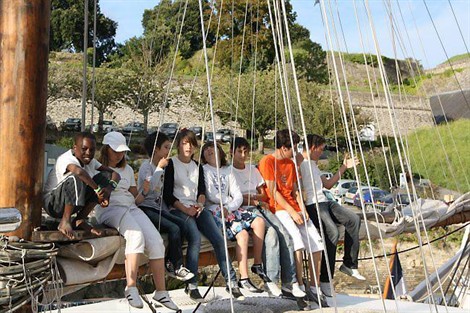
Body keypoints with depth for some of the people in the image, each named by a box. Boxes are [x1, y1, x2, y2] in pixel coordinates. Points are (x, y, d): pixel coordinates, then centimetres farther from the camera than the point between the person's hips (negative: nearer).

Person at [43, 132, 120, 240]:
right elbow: (79, 171, -48)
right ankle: (65, 221, -19)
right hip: (52, 203, -7)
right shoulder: (65, 159, -23)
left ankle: (80, 220, -3)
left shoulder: (91, 161, 0)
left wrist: (109, 187, -28)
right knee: (76, 178, -34)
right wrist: (98, 190, -39)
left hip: (73, 205, 8)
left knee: (102, 178, -8)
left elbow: (114, 174, -6)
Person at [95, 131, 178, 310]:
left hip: (131, 208, 6)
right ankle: (131, 288, -27)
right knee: (136, 235, -34)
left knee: (156, 240, -19)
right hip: (109, 209, -5)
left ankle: (161, 292, -14)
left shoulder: (127, 169, 26)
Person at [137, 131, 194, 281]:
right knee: (174, 228, -24)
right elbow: (151, 186, -22)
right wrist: (160, 168, -11)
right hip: (146, 208, -7)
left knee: (181, 223, -17)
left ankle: (170, 263, -11)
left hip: (158, 208, 7)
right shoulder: (146, 165, -3)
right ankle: (177, 267, -12)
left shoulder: (162, 168, 20)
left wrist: (166, 211, 8)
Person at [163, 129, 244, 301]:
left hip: (197, 208, 5)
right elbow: (167, 194, -3)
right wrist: (185, 209, -14)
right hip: (178, 209, -5)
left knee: (218, 238, -17)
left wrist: (200, 203, -7)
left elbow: (202, 190, 15)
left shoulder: (198, 167, 22)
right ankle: (191, 285, -22)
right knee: (195, 238, -32)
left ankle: (231, 282, -12)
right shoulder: (171, 164, 4)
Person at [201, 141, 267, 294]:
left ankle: (258, 264, -7)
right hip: (213, 211, -5)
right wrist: (228, 200, 4)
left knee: (259, 221, -18)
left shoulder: (227, 171, 22)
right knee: (242, 232, -27)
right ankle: (243, 278, -25)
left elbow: (238, 196, 11)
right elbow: (211, 196, -5)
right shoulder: (204, 170, 7)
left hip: (231, 209, 6)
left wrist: (229, 207, -8)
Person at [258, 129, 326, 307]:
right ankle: (300, 287, -20)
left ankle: (315, 288, -2)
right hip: (277, 209, -7)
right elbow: (273, 191, -10)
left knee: (316, 241, -10)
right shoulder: (267, 162, -4)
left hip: (295, 209, 7)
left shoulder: (291, 164, 21)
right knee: (297, 238, -29)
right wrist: (292, 212, -13)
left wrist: (303, 210, 2)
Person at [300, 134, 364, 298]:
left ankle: (349, 264, 2)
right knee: (333, 232, -28)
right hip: (311, 205, -9)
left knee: (354, 219, -6)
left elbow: (327, 184, 31)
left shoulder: (313, 165, 26)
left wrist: (343, 168, 32)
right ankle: (325, 280, -19)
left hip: (324, 202, 9)